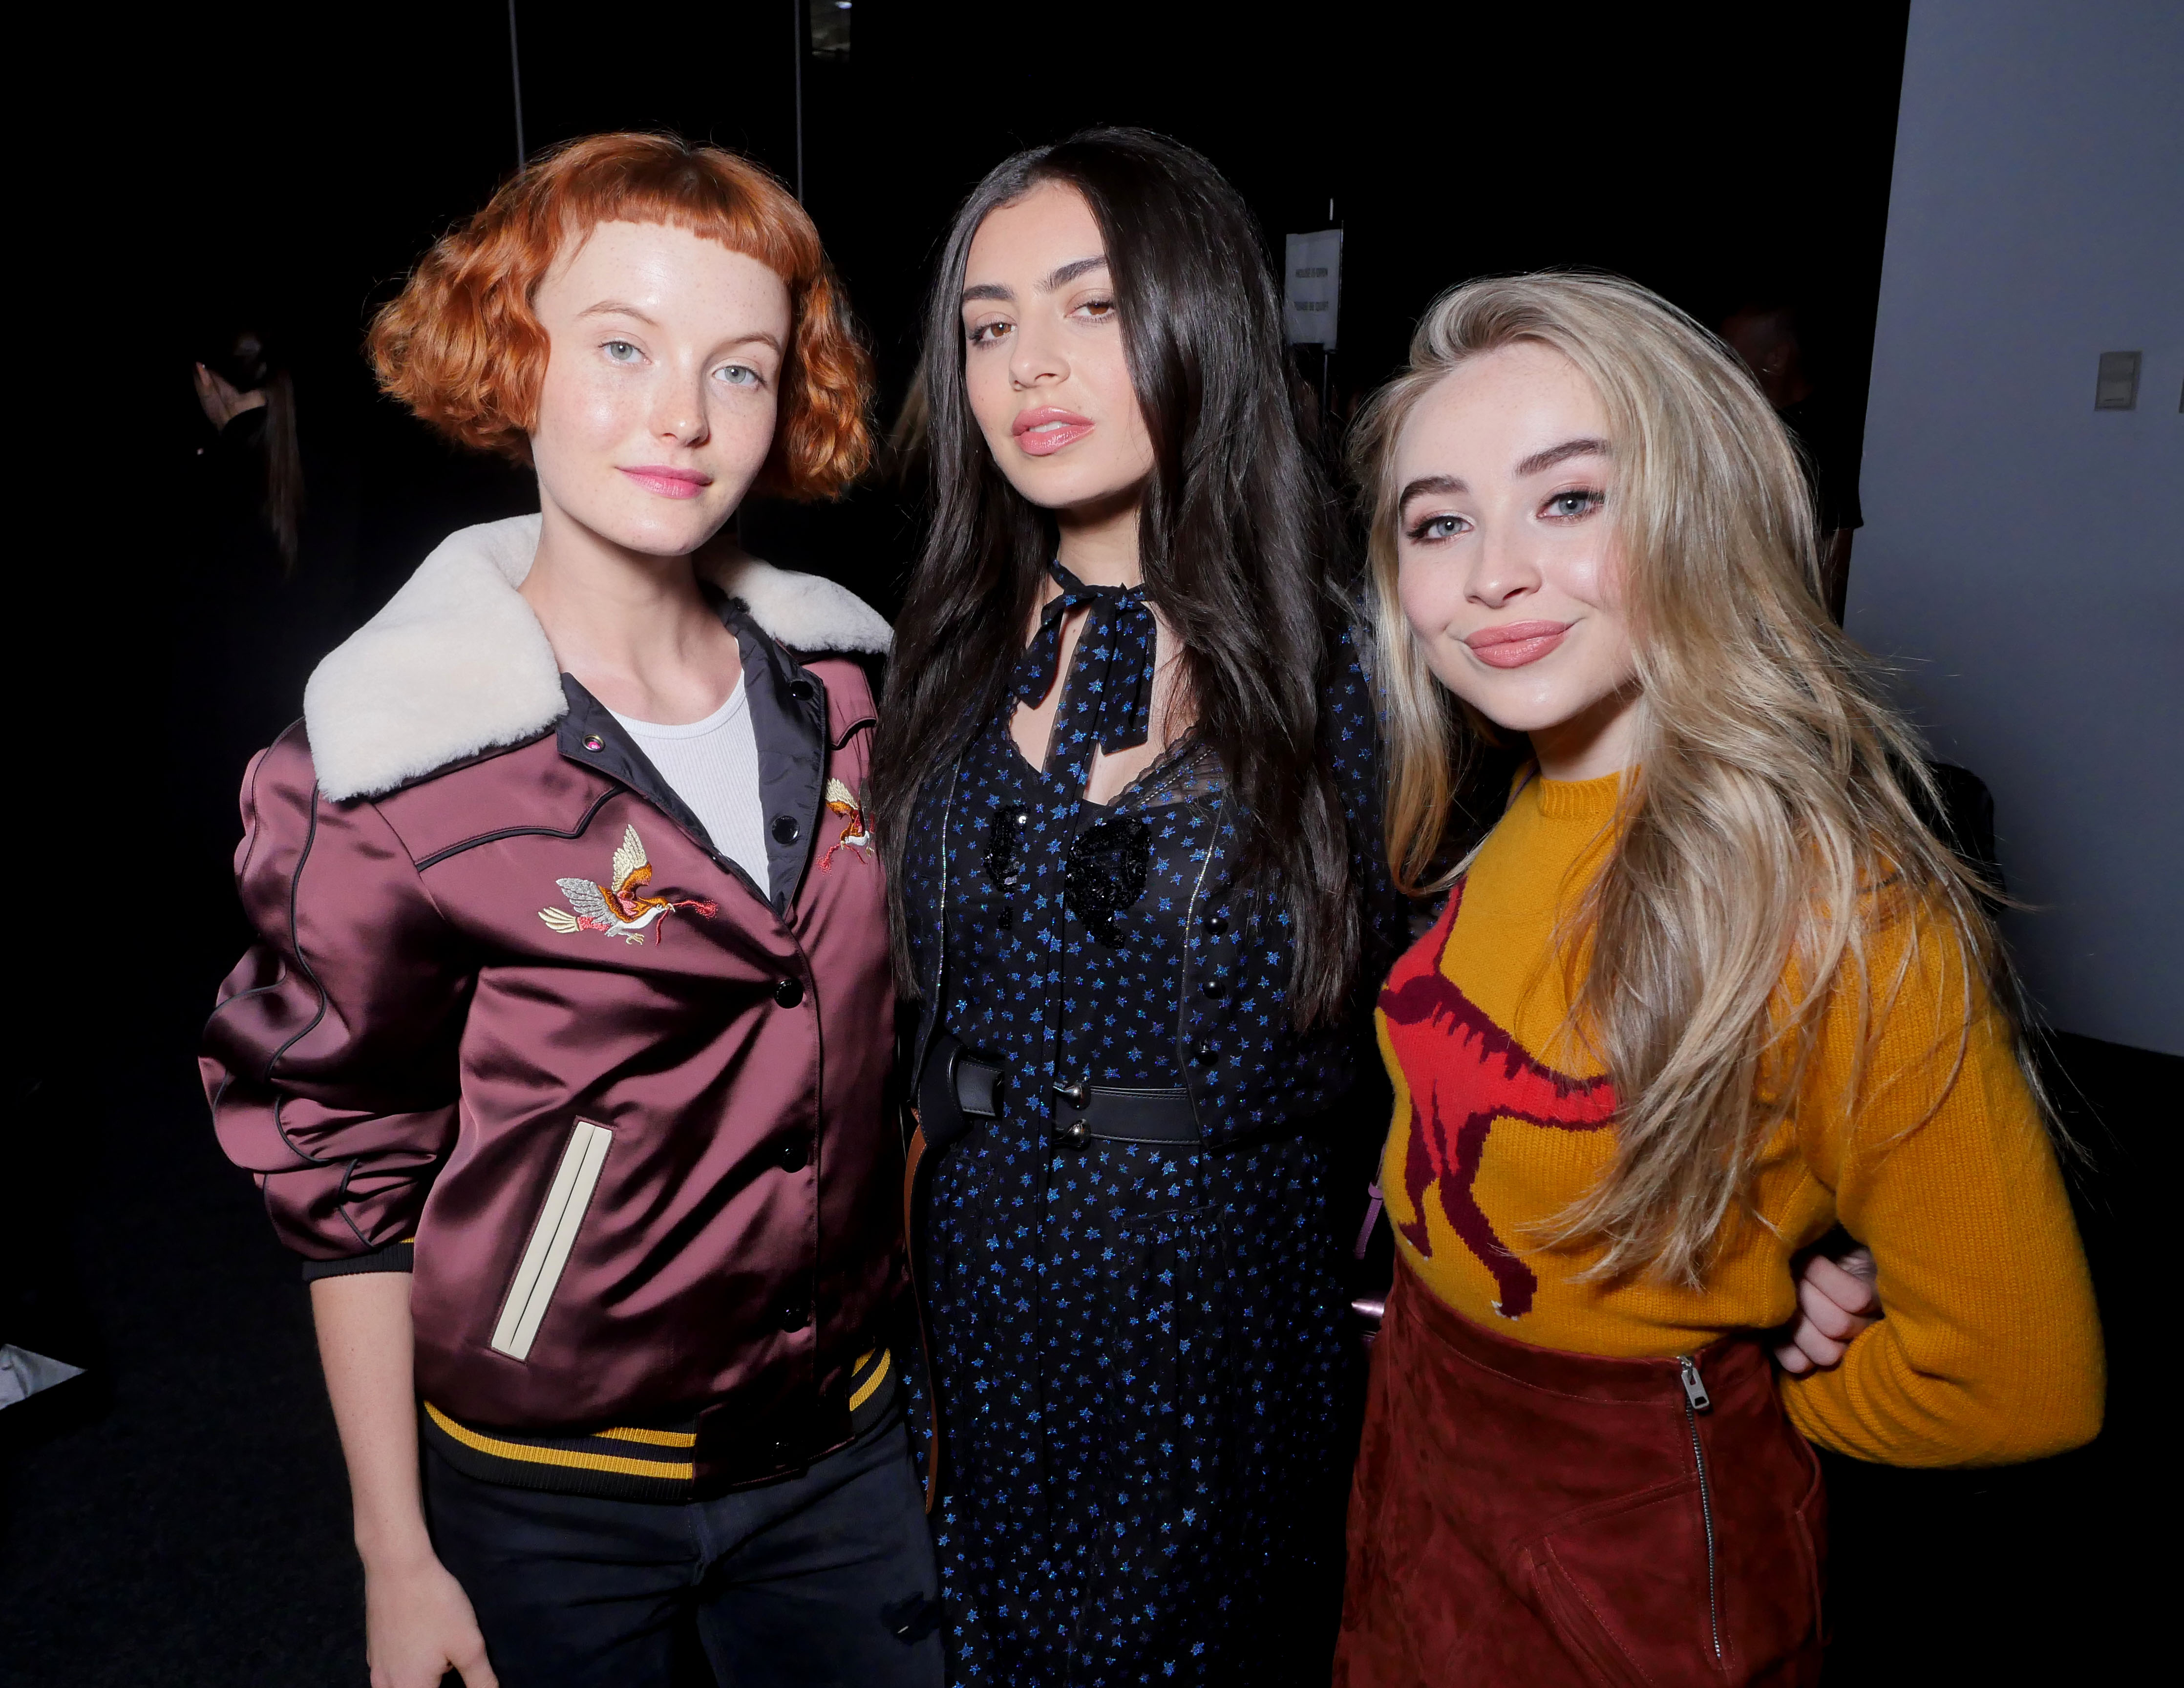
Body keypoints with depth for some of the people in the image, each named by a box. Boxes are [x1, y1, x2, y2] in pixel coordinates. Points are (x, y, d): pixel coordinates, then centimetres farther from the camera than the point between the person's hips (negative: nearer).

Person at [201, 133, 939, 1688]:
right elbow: (346, 1182, -9)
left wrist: (927, 1358, 10)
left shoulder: (842, 681, -4)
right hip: (550, 1494, -3)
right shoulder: (382, 768, -17)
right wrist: (398, 1558, -4)